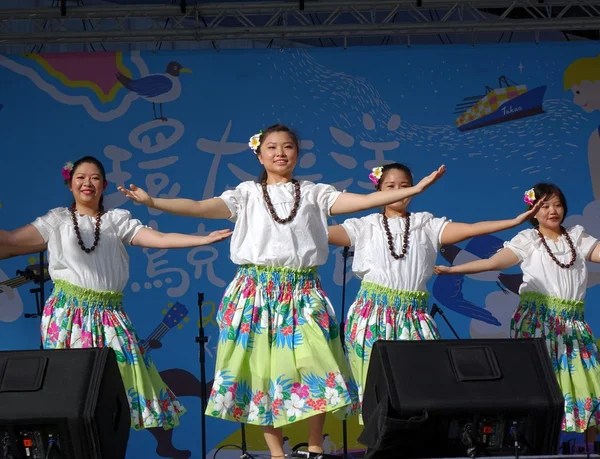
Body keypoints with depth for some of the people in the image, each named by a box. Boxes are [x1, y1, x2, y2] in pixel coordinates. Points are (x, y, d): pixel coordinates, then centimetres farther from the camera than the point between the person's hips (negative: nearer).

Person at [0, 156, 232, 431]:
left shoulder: (118, 220, 12)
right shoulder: (57, 220, 10)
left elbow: (159, 239, 2)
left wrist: (203, 239, -8)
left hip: (108, 315, 1)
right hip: (68, 312, -1)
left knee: (119, 374, -10)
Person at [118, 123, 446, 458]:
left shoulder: (314, 193, 10)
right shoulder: (248, 194, 9)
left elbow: (364, 201, 0)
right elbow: (201, 208, -1)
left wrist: (414, 189, -9)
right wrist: (152, 201, -13)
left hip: (303, 293, 0)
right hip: (257, 291, 0)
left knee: (314, 367, -6)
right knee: (263, 368, 0)